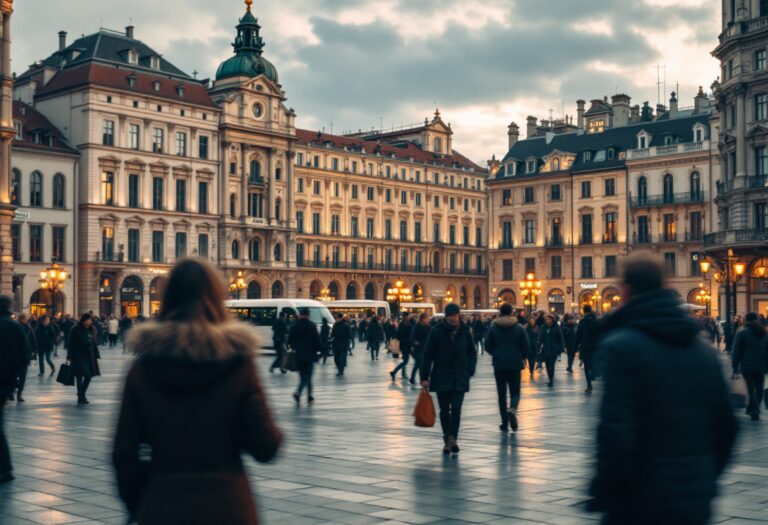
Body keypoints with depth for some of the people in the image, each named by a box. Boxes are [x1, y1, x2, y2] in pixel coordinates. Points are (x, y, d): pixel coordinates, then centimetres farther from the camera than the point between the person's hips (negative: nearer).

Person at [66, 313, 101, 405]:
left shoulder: (92, 330, 10)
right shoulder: (76, 330, -6)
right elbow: (71, 345, -6)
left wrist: (96, 356, 11)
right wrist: (70, 357, -11)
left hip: (89, 357, 6)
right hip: (79, 356, -6)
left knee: (89, 376, 5)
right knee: (81, 376, -10)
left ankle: (81, 395, 19)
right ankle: (81, 397, -5)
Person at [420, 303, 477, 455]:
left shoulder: (465, 331, 2)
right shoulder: (437, 331, -4)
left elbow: (472, 354, 12)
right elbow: (428, 355, -2)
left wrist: (470, 370, -3)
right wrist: (424, 377, -5)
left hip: (460, 378, 1)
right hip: (441, 378, 0)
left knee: (456, 409, -11)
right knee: (444, 410, 6)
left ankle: (452, 438, -15)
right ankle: (448, 439, 14)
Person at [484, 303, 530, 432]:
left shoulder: (493, 328, -3)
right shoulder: (519, 328, -3)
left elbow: (487, 346, -1)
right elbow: (527, 347, -3)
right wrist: (522, 358, 17)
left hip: (499, 365, 0)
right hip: (515, 365, 0)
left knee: (502, 394, 8)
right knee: (515, 392, 10)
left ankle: (505, 423, 7)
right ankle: (513, 409, -23)